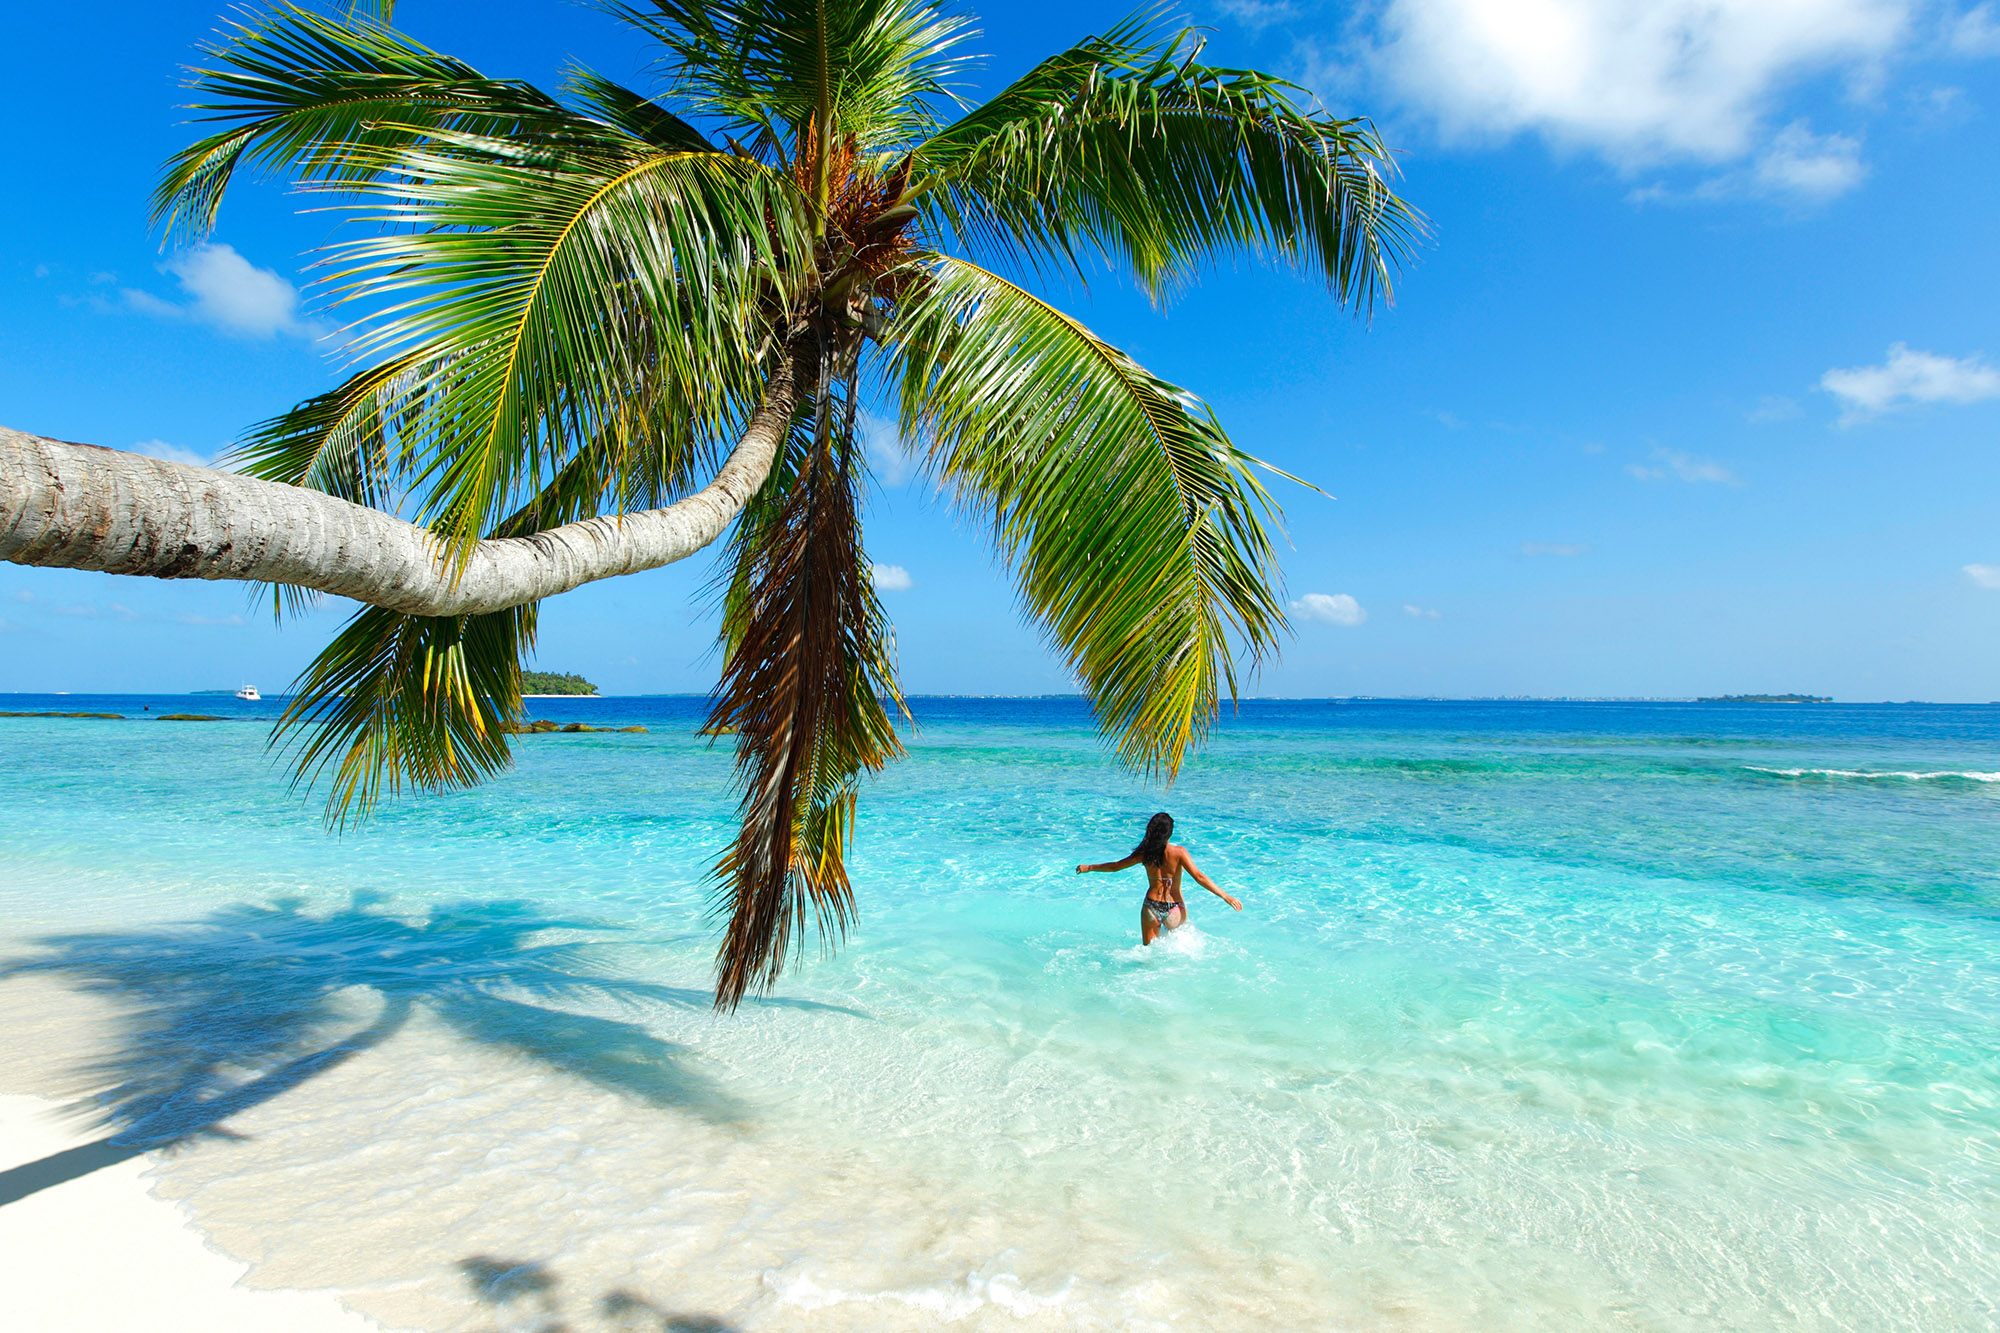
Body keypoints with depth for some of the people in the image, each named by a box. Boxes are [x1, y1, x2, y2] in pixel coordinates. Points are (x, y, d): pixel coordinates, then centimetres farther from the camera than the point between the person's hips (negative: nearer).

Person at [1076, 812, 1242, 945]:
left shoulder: (1145, 853, -3)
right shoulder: (1179, 852, -11)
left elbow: (1115, 866, 6)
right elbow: (1199, 877, -18)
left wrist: (1088, 868, 21)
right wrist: (1225, 896, -15)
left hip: (1151, 907, 1)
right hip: (1174, 910, -1)